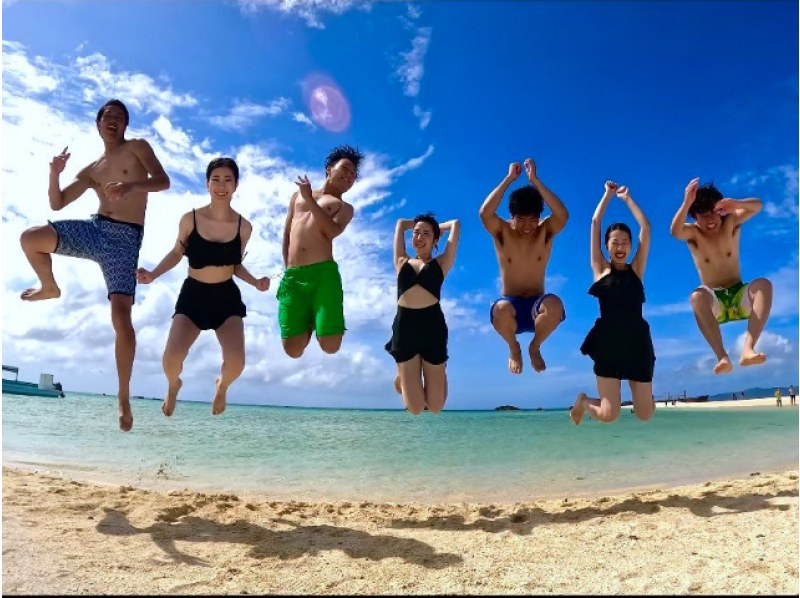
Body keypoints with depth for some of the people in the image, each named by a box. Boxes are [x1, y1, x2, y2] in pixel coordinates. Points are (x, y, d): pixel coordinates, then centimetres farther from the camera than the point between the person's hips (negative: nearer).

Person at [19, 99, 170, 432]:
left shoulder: (137, 147, 9)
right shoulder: (91, 171, 21)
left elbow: (163, 181, -7)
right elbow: (57, 204, 18)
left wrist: (131, 186, -25)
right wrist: (55, 173, 1)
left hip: (125, 237, -5)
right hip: (94, 229, 5)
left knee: (121, 314, -16)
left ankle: (124, 395, -5)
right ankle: (49, 288, 18)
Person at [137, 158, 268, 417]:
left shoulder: (244, 227, -5)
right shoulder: (190, 219, -8)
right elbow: (176, 254, 7)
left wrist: (255, 282, -10)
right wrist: (153, 274, -6)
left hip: (227, 297, 0)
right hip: (192, 295, 0)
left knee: (235, 363, -19)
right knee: (171, 359, -18)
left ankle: (222, 386, 22)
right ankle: (173, 385, 24)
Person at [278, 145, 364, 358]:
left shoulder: (344, 207, 17)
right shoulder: (298, 196, 27)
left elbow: (333, 231, -5)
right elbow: (286, 235, 26)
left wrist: (310, 199, 0)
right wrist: (288, 269, 15)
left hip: (323, 274, -2)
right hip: (292, 276, 2)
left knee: (330, 346, -13)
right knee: (293, 350, -8)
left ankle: (315, 321, 19)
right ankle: (308, 322, 23)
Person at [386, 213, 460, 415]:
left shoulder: (441, 263, 12)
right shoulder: (402, 262, 15)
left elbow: (455, 224, 18)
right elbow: (401, 223, 26)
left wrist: (436, 229, 32)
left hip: (432, 326, 0)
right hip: (404, 327, 1)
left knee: (435, 407, 5)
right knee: (415, 408, 1)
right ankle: (404, 375, 32)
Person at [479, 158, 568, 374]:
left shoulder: (545, 231, -2)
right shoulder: (502, 232, -4)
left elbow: (563, 215, -24)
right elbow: (484, 213, -25)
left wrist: (534, 180, -24)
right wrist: (509, 179, -22)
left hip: (536, 307, 1)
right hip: (511, 308, 0)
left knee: (555, 305, -36)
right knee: (501, 309, -38)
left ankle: (534, 347, -2)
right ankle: (513, 348, -1)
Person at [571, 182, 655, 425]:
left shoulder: (636, 269, 10)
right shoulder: (601, 269, 5)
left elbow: (645, 226, 7)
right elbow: (595, 224, 4)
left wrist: (626, 197, 13)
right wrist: (608, 194, 13)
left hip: (638, 342, 3)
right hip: (608, 342, -2)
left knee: (645, 415, 4)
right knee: (609, 415, -7)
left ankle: (639, 393, 40)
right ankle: (584, 402, 27)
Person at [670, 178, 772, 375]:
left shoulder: (730, 224, 2)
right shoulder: (693, 233, -4)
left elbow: (757, 206, -12)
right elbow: (675, 231, -28)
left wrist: (736, 203, -34)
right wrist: (687, 203, -43)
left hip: (740, 297, 2)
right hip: (714, 302, -2)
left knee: (764, 284, -30)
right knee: (697, 297, -36)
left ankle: (748, 349, -42)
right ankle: (722, 357, -46)